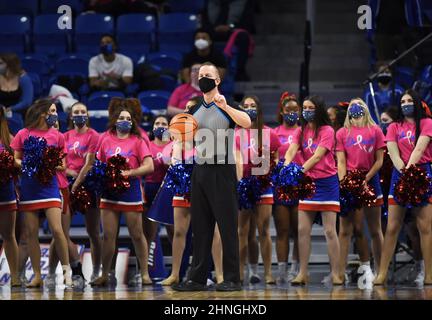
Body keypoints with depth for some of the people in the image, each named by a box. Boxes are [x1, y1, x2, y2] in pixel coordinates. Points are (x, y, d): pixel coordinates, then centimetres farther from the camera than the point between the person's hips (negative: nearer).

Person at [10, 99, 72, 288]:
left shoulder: (57, 136, 6)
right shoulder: (23, 134, 4)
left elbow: (63, 166, 8)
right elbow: (15, 160, 6)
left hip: (49, 185, 0)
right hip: (28, 186, 0)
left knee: (57, 230, -12)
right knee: (32, 233, 1)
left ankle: (67, 270, 2)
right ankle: (37, 276, 9)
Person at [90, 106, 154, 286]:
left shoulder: (137, 141, 0)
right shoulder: (106, 141, 8)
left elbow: (149, 167, -8)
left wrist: (129, 173, -17)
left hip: (131, 191, -3)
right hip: (109, 192, 3)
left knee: (137, 235, 1)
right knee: (108, 235, 4)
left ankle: (145, 274, 7)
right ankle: (104, 275, 11)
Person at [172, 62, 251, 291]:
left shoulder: (227, 108, -5)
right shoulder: (195, 111, 14)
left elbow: (247, 123, -24)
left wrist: (225, 107, -38)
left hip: (222, 171, -6)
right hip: (200, 170, 6)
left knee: (227, 227, -4)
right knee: (200, 227, 8)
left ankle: (232, 279, 0)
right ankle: (197, 278, 11)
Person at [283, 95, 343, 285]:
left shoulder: (327, 131, -8)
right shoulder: (300, 131, 8)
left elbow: (317, 156, -19)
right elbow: (291, 151, -7)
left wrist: (300, 171, -31)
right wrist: (287, 167, -28)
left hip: (327, 182, -5)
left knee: (330, 230, -5)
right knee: (302, 230, 2)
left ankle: (335, 274, -3)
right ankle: (302, 273, 7)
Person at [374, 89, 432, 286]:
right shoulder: (394, 127, 14)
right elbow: (393, 152, -1)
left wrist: (410, 169, -23)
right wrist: (403, 170, -18)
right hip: (399, 174, 3)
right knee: (392, 227, 0)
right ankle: (382, 273, -1)